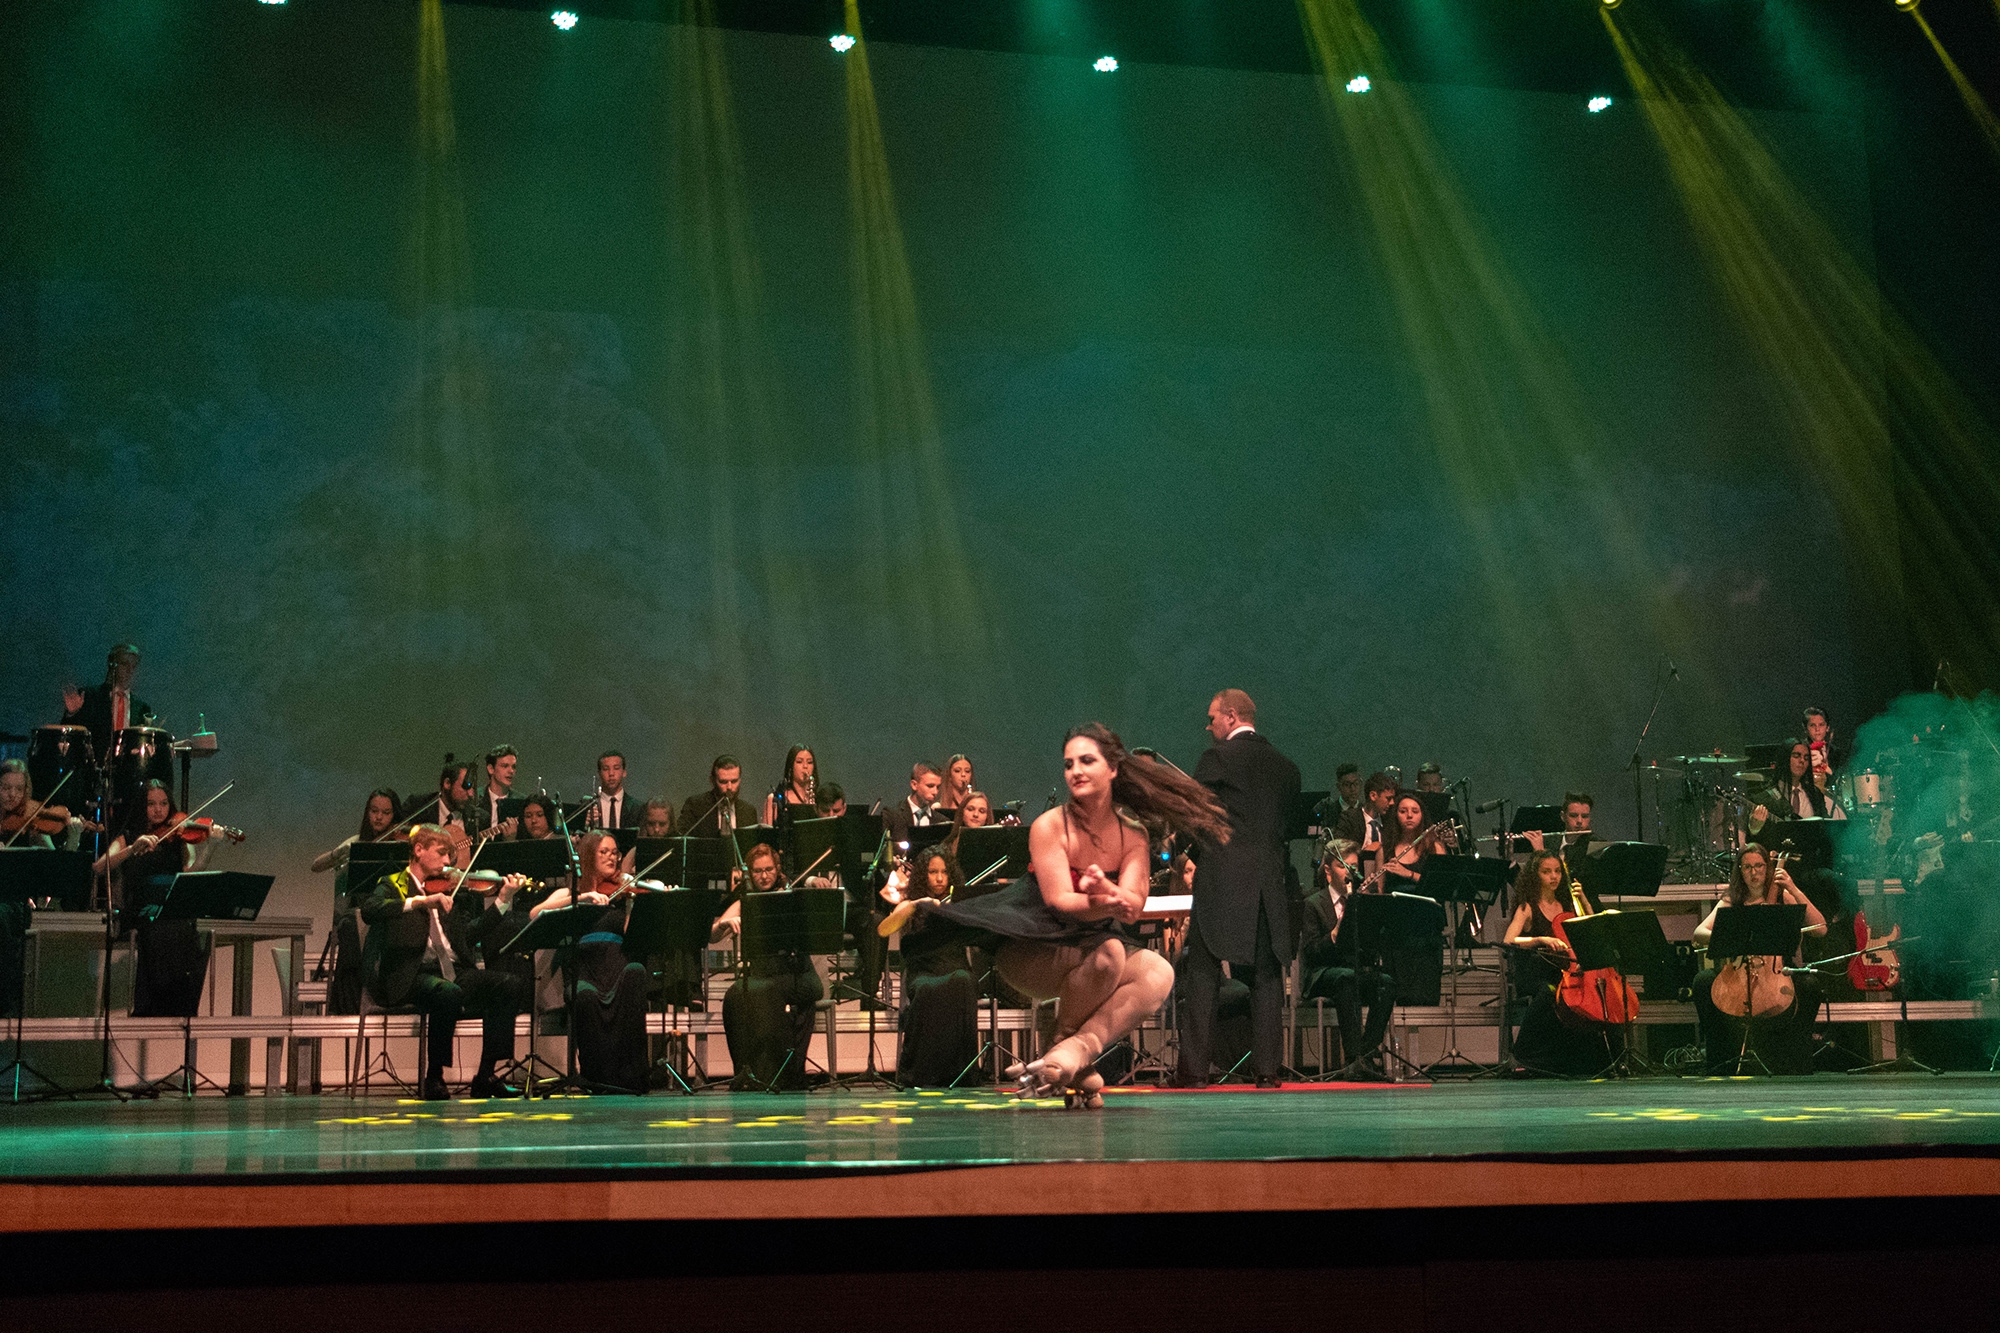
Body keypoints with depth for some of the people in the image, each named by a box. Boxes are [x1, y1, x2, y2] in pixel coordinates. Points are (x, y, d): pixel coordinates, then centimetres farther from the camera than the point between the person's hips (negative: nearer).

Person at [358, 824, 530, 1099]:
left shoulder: (449, 888, 21)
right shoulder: (393, 885, 6)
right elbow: (369, 910, -17)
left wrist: (503, 900, 3)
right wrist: (420, 901, -25)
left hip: (455, 971, 6)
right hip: (412, 975, -6)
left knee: (512, 985, -16)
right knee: (449, 994, -37)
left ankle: (486, 1074, -12)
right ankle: (434, 1078, -19)